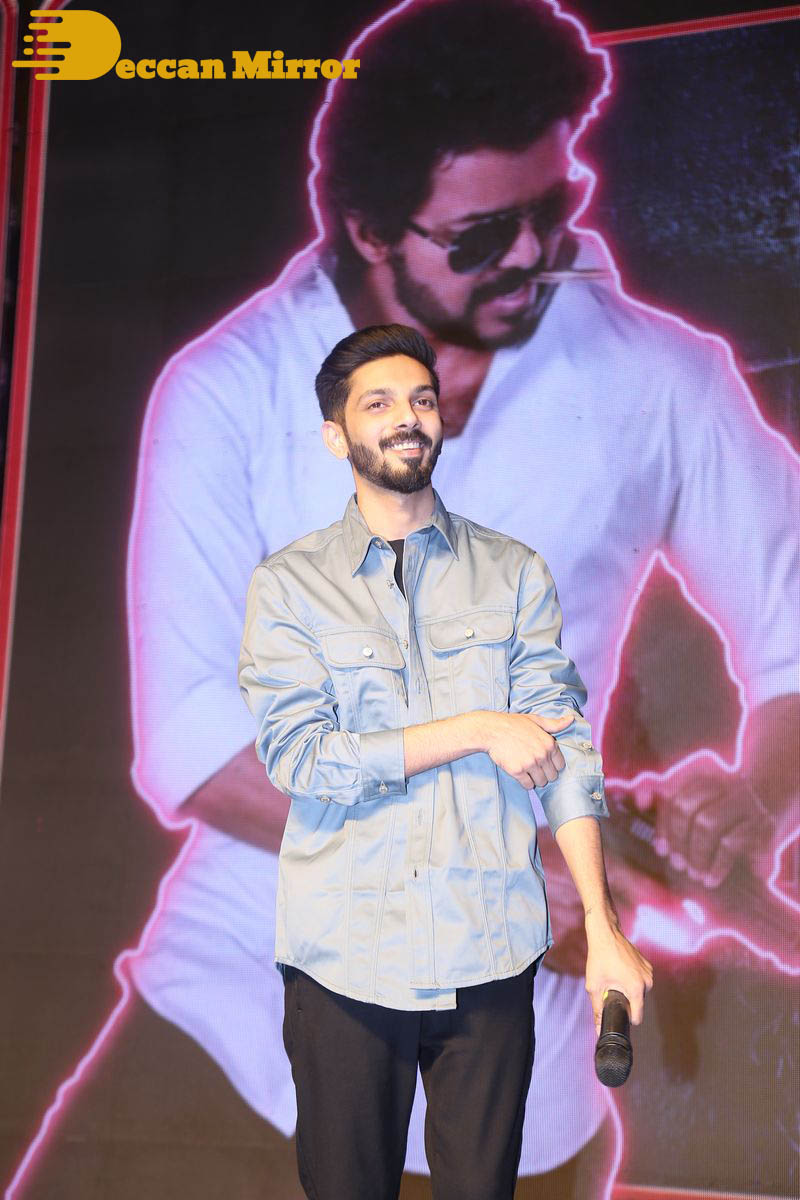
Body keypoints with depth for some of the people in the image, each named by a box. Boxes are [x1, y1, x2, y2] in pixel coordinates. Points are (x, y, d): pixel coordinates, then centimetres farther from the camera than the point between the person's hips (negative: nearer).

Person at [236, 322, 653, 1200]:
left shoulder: (514, 575, 5)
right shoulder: (288, 585, 1)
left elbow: (564, 749, -1)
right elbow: (299, 755, -11)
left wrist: (603, 926, -9)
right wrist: (480, 731, -12)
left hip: (489, 952, 1)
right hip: (345, 953, -1)